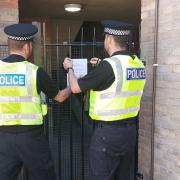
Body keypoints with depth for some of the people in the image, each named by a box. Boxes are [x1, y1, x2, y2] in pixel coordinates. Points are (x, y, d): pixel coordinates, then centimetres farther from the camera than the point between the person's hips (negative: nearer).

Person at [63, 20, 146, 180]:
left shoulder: (109, 65, -20)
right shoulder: (138, 64, 2)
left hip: (108, 132, -7)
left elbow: (75, 88, -10)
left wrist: (69, 68, 9)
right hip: (130, 130, 8)